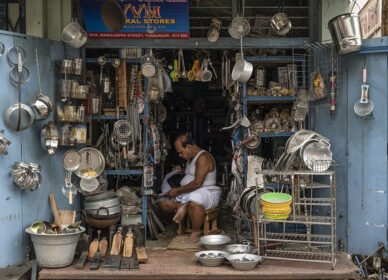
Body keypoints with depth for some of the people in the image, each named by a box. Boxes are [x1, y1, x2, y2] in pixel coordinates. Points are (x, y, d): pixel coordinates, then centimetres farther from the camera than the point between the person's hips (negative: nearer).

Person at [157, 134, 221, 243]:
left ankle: (196, 232, -24)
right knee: (162, 202, 1)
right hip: (189, 193, 10)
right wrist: (183, 171, 12)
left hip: (207, 193, -9)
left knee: (193, 202, -44)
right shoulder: (191, 158, 13)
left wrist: (178, 191, -20)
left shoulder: (203, 158, -18)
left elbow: (197, 183, -25)